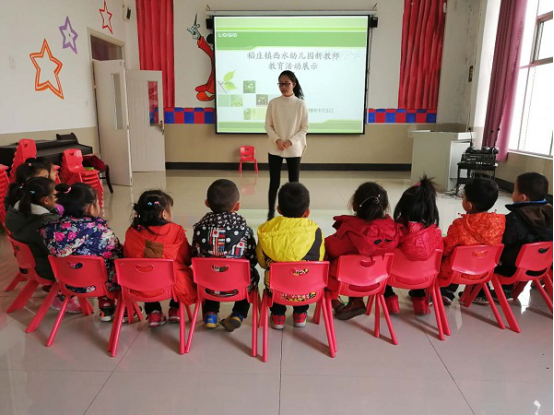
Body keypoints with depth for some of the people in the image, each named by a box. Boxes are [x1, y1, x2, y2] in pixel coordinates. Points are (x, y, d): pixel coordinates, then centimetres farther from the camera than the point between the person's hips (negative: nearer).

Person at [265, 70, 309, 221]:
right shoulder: (273, 103, -1)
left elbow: (305, 128, -3)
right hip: (275, 149, 1)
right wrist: (277, 140, -15)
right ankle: (271, 213, 19)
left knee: (294, 183, 7)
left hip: (294, 150, -1)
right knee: (274, 182, 6)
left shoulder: (300, 104, -4)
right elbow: (268, 125, 1)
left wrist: (290, 142, -14)